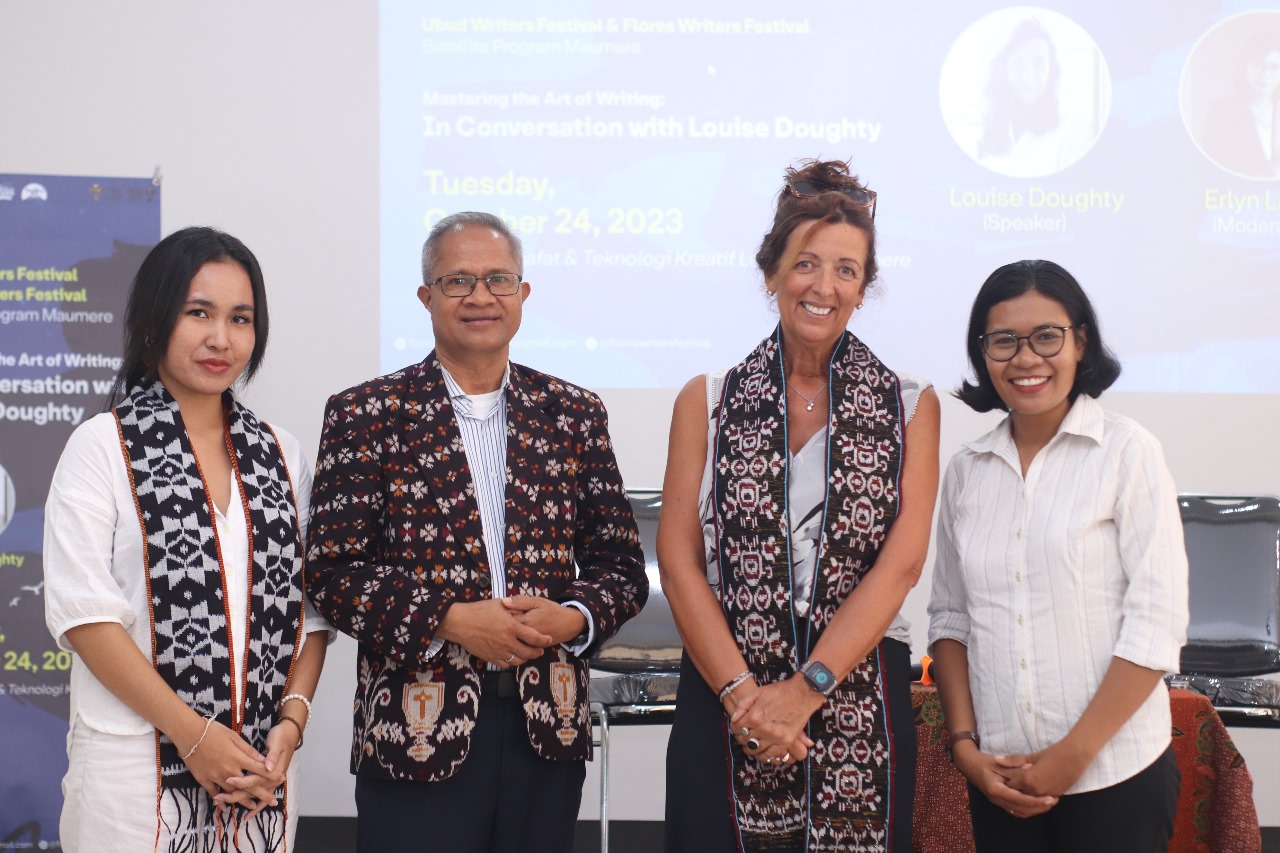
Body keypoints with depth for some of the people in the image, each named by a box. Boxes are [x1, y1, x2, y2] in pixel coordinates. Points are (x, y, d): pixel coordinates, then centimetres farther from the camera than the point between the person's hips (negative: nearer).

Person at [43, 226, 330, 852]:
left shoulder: (279, 455, 10)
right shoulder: (103, 446, -2)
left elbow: (309, 607, 8)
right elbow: (83, 610, -9)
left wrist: (290, 725, -7)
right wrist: (193, 733, -14)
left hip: (261, 771, 4)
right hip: (135, 772, -3)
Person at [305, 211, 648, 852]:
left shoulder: (574, 414, 9)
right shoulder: (365, 415, 1)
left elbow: (622, 564, 10)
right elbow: (331, 571, -5)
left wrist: (571, 618, -11)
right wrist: (449, 620, -16)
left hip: (547, 730, 3)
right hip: (415, 731, -3)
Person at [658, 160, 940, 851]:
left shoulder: (910, 406, 6)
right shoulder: (707, 402, 7)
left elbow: (899, 564, -4)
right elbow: (679, 561, 1)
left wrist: (807, 688, -13)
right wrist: (741, 690, -12)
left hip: (860, 708, 0)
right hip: (724, 700, 0)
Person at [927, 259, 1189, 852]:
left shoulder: (1128, 452, -6)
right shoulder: (967, 470, 6)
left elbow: (1156, 625, -9)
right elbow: (950, 618, 10)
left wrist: (1073, 755, -11)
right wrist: (965, 745, -1)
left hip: (1115, 778, -3)